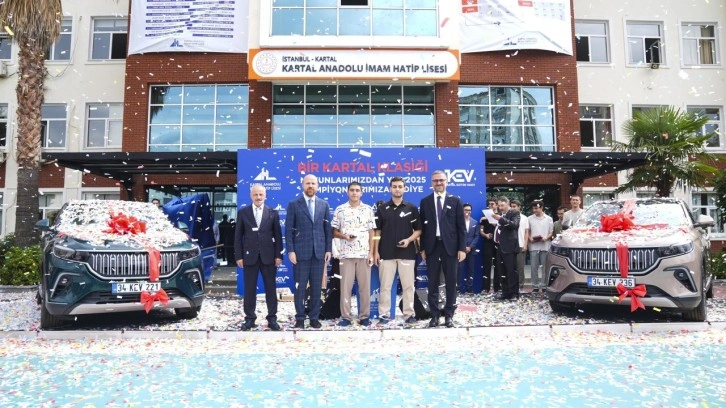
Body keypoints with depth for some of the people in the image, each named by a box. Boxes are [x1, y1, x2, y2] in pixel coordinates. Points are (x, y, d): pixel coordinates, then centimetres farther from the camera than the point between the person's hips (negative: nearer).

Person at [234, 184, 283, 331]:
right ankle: (250, 318, 16)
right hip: (249, 256, 0)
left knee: (271, 288, 5)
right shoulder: (243, 212, 4)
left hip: (268, 256, 0)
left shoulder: (273, 213, 4)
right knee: (249, 289, 5)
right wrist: (238, 256, -3)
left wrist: (278, 255, -3)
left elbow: (277, 235, 4)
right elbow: (238, 236, 3)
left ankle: (272, 318, 13)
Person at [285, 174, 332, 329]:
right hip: (301, 252, -2)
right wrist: (290, 251, -9)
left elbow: (328, 229, 9)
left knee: (316, 287, 6)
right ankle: (300, 318, 12)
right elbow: (289, 229, -1)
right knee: (300, 287, 2)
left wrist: (328, 249, 2)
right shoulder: (293, 204, 2)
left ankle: (314, 318, 15)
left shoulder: (324, 204, 10)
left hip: (319, 252, 2)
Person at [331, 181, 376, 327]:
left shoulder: (368, 209, 6)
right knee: (345, 286, 3)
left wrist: (371, 253, -2)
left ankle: (364, 316, 14)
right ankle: (345, 316, 11)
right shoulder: (340, 209, 4)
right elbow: (334, 232, 7)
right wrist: (344, 236, -14)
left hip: (364, 254, 1)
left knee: (365, 286, 4)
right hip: (346, 254, 0)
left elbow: (372, 232, 5)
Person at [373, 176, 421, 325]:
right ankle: (383, 314, 11)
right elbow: (377, 231, 6)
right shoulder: (382, 208, 5)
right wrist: (376, 251, 0)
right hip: (386, 253, 0)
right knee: (385, 286, 3)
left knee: (408, 285, 4)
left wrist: (409, 239, -12)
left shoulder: (412, 208, 4)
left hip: (407, 253, 0)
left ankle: (409, 314, 12)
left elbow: (418, 230, 6)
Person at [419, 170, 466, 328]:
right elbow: (422, 226, 6)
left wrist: (462, 248, -5)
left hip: (450, 246, 0)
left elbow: (461, 226, 2)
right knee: (432, 283, 4)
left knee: (451, 282, 4)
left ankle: (449, 315, 14)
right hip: (431, 246, 1)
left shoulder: (455, 200, 5)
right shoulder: (425, 201, 7)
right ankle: (434, 315, 11)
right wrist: (422, 248, 1)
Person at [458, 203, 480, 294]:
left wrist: (470, 247, -7)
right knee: (460, 269, -5)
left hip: (471, 250, 3)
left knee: (471, 269, 4)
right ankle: (460, 288, -1)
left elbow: (477, 236, 6)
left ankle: (469, 288, 10)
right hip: (461, 249, -3)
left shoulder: (475, 223, 12)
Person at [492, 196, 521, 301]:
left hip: (509, 247, -7)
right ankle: (505, 293, 14)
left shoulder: (514, 213, -3)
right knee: (503, 272, 9)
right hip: (500, 246, 7)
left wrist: (501, 219, -27)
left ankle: (514, 293, 3)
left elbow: (515, 225, -20)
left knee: (512, 271, -3)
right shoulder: (499, 214, 18)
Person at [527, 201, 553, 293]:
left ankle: (544, 286, 10)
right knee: (534, 267, 0)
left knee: (545, 267, 3)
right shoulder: (530, 218, 8)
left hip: (545, 245, 0)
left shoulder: (548, 219, 6)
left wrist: (546, 238, -12)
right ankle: (535, 286, 7)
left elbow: (551, 232, 6)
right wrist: (530, 238, -9)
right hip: (533, 246, 1)